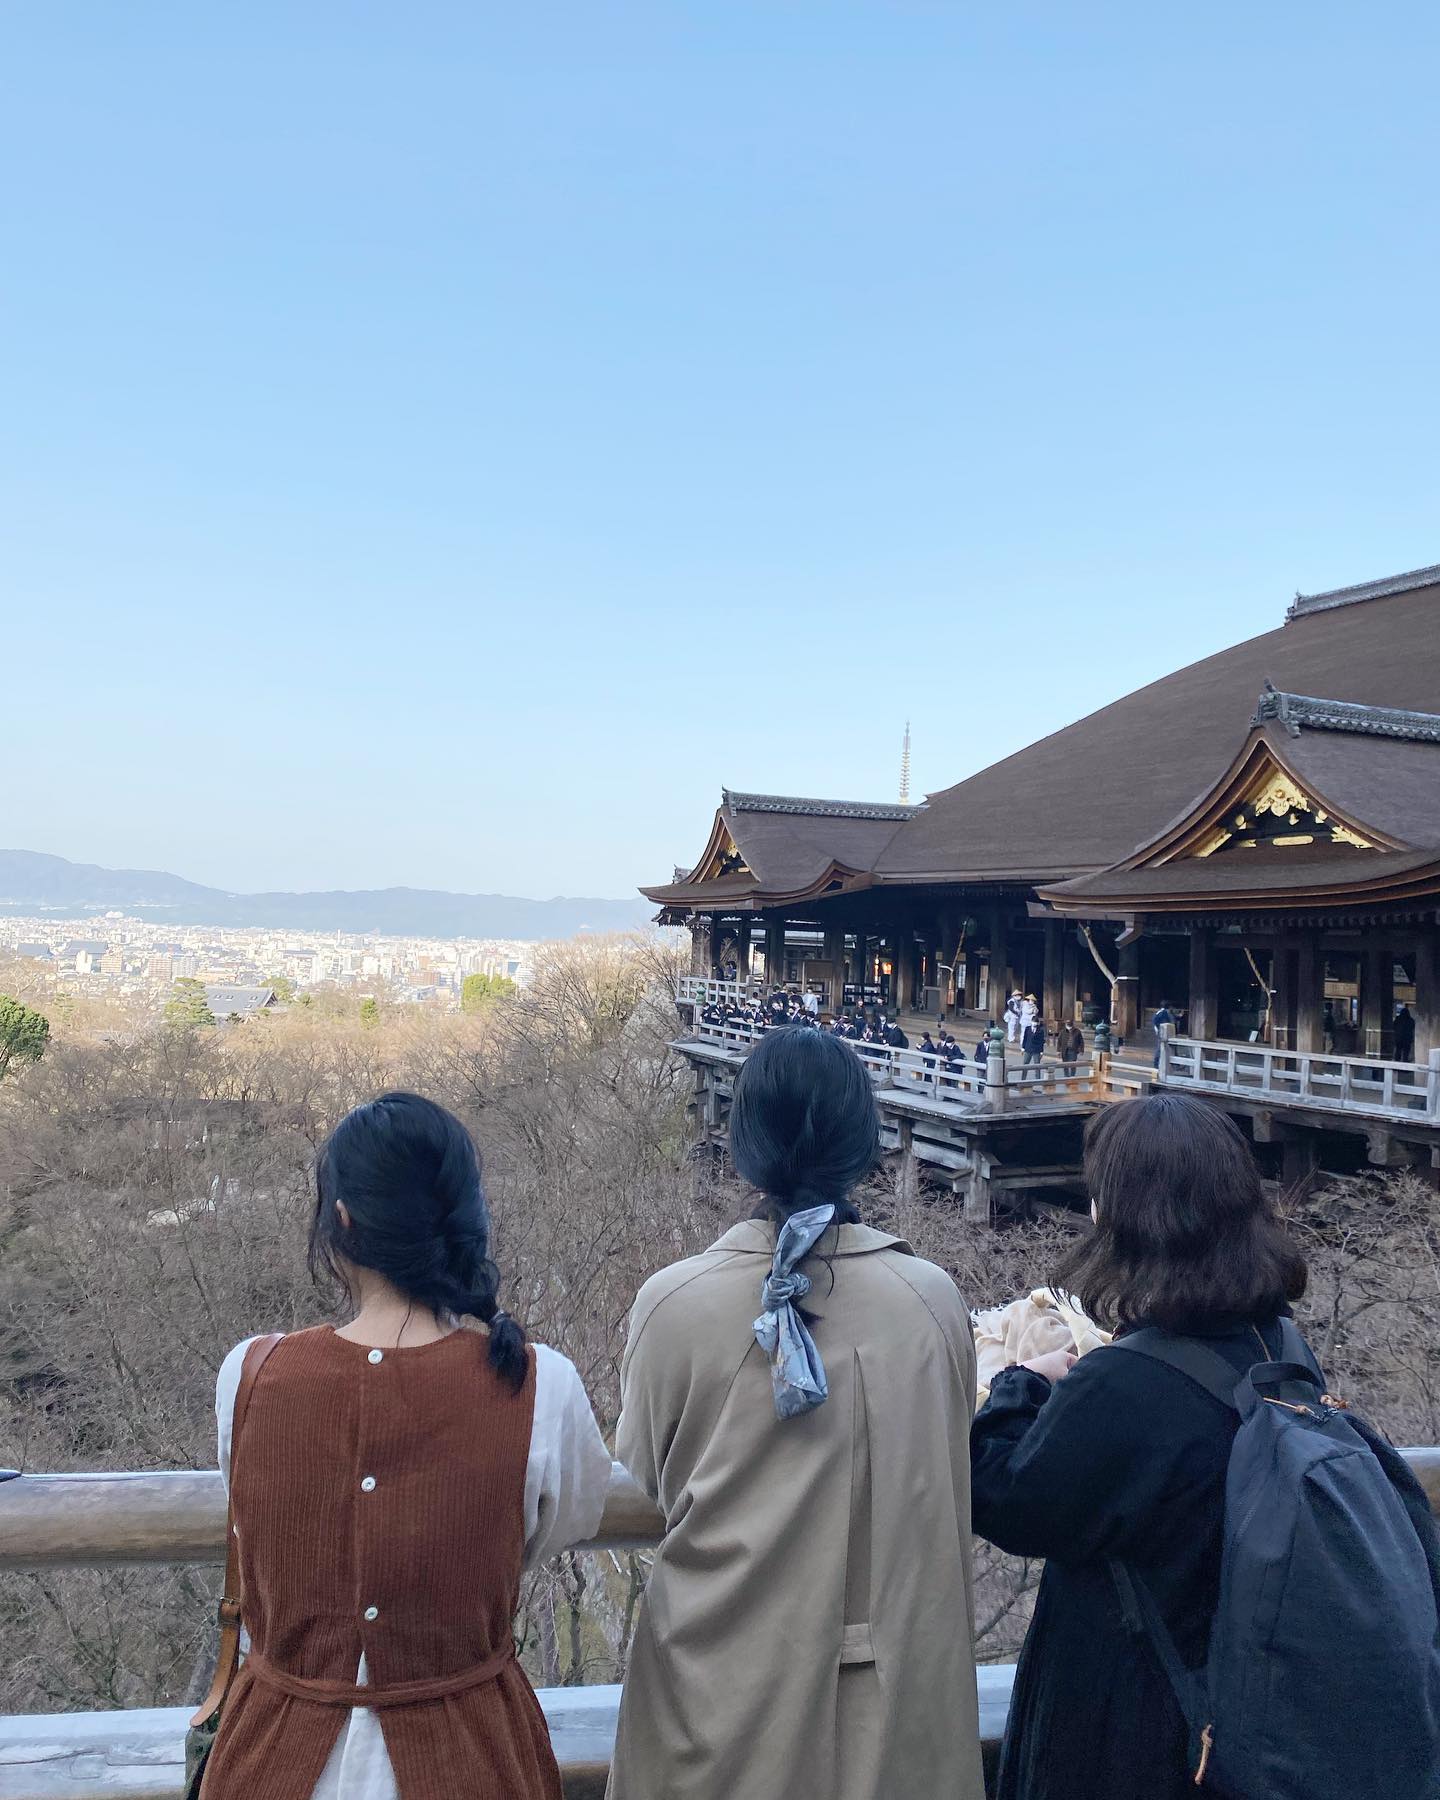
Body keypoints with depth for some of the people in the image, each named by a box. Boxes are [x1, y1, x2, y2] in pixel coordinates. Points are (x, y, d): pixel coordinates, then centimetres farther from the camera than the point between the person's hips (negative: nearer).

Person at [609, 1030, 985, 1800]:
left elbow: (640, 1487, -2)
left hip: (720, 1679, -1)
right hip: (890, 1685, 1)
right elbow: (945, 1477, 1)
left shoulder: (673, 1301, -18)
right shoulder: (933, 1299, -15)